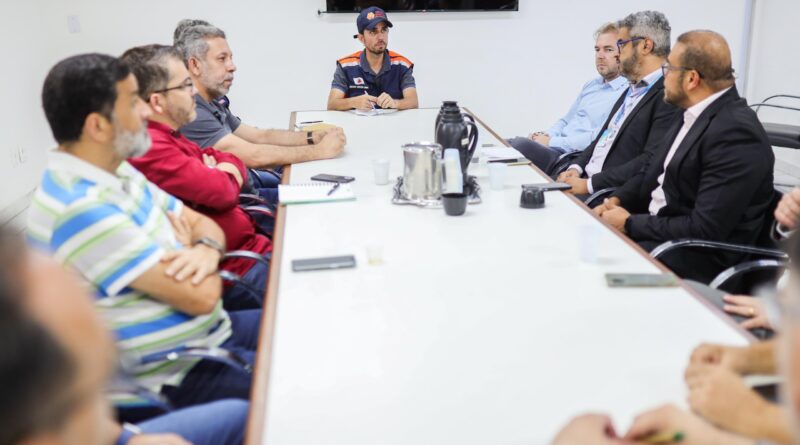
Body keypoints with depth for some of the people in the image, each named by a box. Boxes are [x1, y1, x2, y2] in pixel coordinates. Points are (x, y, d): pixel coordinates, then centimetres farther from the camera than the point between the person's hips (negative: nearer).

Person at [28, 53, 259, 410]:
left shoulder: (116, 172, 4)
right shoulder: (82, 208, -27)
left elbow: (202, 223, 10)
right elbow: (201, 296, -27)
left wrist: (206, 250, -14)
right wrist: (184, 247, -5)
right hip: (178, 376, -9)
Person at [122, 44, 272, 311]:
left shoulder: (166, 136, 11)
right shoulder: (150, 147, -22)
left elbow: (231, 162, 15)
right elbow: (221, 191, -24)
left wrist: (221, 176, -8)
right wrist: (225, 178, -1)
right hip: (236, 269, -10)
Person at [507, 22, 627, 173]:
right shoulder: (591, 85, 21)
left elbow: (599, 139, -18)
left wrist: (551, 142, -14)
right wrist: (545, 136, 4)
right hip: (556, 149, 8)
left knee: (521, 144, -30)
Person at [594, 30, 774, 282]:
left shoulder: (736, 132, -22)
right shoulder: (695, 116, 6)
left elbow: (705, 231, -24)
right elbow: (654, 171, 18)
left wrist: (630, 224, -16)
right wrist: (616, 201, -1)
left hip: (698, 259, -8)